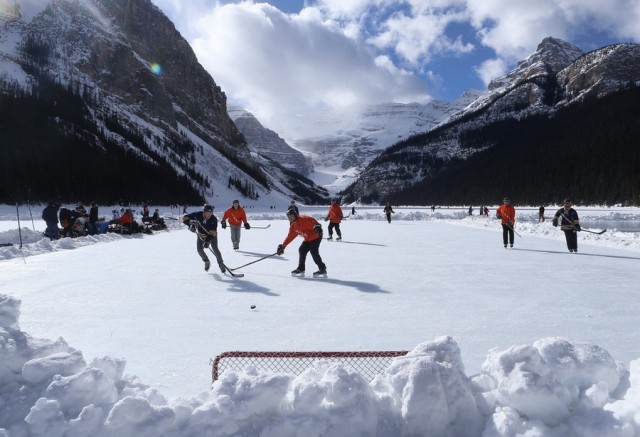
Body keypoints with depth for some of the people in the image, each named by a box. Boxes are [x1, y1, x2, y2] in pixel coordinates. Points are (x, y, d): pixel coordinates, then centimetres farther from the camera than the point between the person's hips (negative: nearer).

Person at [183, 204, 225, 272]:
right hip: (201, 235, 2)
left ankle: (221, 264, 1)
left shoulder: (214, 219, -28)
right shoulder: (198, 215, -25)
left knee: (215, 248, -15)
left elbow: (212, 232, -31)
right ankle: (206, 262, 18)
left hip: (212, 235, -2)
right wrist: (190, 223, -40)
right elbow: (185, 218, -21)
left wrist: (207, 241, -43)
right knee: (199, 249, -9)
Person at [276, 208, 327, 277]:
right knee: (302, 250, 5)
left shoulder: (303, 219, -17)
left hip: (316, 236, -9)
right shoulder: (293, 226, 11)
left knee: (314, 252, -15)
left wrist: (317, 226, -48)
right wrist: (283, 246, 13)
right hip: (308, 239, 9)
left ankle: (322, 269, -8)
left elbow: (312, 221, -29)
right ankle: (301, 269, 15)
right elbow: (290, 237, 15)